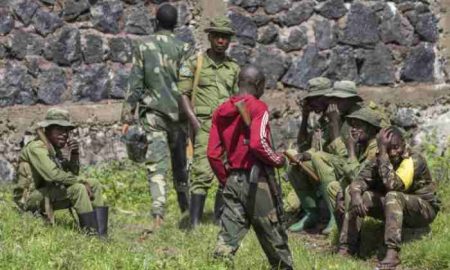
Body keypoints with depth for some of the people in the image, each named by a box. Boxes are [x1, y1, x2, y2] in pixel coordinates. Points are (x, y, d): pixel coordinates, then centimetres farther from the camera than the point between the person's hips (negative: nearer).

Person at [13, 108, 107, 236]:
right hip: (30, 198, -10)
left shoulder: (54, 148, 12)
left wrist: (74, 154, -8)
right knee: (78, 189, -28)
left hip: (48, 194, 10)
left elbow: (72, 174, 10)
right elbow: (53, 174, -31)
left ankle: (101, 234, -5)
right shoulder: (36, 147, -18)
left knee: (94, 185, 5)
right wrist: (82, 182, -22)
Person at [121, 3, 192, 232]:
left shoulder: (144, 48, 2)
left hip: (152, 112, -1)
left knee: (156, 164, -7)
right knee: (180, 163, 14)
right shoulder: (183, 48, 0)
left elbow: (135, 83, 1)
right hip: (178, 112, 1)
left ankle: (158, 216, -20)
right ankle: (186, 210, 21)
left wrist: (128, 110, 5)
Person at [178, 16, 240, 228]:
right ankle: (195, 222, -12)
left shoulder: (234, 68, 14)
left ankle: (220, 217, 14)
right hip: (204, 125, -5)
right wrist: (195, 122, -12)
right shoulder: (195, 63, 1)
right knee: (203, 174, -12)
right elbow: (184, 94, -2)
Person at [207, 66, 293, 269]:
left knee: (229, 234, 3)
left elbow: (213, 153, 8)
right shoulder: (258, 108, -9)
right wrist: (278, 160, -5)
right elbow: (258, 144, -22)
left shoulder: (221, 111, 10)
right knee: (272, 232, 9)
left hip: (232, 181, 5)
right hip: (255, 180, -5)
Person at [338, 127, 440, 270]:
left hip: (424, 209, -6)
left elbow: (392, 185, -38)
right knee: (360, 197, -16)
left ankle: (392, 253, -44)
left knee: (393, 196, -37)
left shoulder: (414, 160, -24)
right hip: (393, 207, 6)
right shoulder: (380, 160, -5)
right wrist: (355, 194, -37)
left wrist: (383, 154, -37)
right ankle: (345, 249, -20)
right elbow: (360, 180, -14)